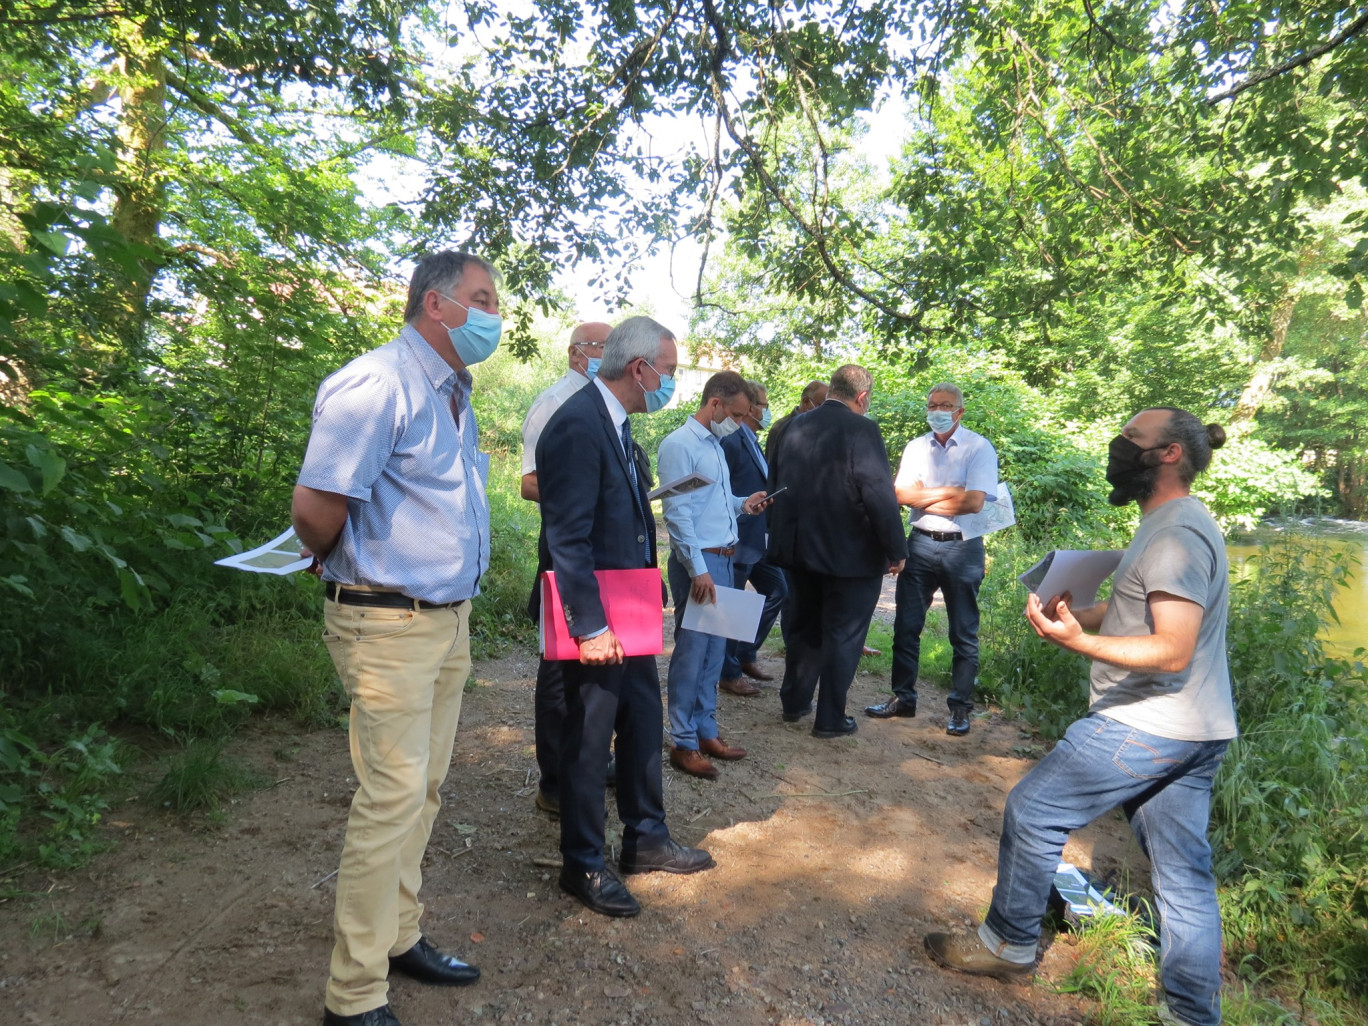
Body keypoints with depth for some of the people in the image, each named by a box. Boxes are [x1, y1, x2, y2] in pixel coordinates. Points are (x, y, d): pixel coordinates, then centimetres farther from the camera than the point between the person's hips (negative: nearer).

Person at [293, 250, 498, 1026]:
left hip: (451, 619, 9)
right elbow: (315, 508, -21)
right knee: (393, 798, -2)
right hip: (392, 625, -9)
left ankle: (399, 935, 34)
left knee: (423, 790, 17)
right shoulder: (377, 384, -17)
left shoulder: (454, 395, 13)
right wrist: (355, 570, -3)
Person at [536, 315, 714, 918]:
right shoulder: (577, 426, -21)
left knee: (643, 721, 19)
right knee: (589, 739, 5)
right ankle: (582, 866, 24)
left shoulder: (615, 422, 10)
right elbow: (568, 539, -24)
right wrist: (591, 627, -23)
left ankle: (646, 840, 36)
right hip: (597, 619, -10)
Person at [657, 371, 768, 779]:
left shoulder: (714, 445, 15)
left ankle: (706, 731, 25)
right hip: (698, 563, -9)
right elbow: (678, 513, -17)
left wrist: (742, 504, 6)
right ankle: (683, 743, 9)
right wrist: (699, 569, -20)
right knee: (691, 652, -2)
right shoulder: (679, 445, -12)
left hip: (723, 560, 9)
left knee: (715, 651, 14)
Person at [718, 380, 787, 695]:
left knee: (777, 591, 17)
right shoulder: (731, 440, -18)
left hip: (758, 539, 10)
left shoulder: (751, 440, 12)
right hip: (737, 541, -10)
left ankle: (747, 654, 31)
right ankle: (729, 675, 18)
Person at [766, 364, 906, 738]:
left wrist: (784, 536, 24)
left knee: (805, 626, 20)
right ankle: (830, 718, 15)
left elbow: (775, 483, 13)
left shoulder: (796, 426, 5)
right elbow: (880, 494, -19)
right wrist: (896, 550, -10)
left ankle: (794, 703, 32)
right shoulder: (861, 428, -16)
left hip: (800, 547, 6)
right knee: (843, 635, 7)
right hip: (852, 553, -6)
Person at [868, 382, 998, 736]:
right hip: (920, 544, 4)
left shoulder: (979, 448, -5)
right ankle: (902, 698, 19)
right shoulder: (916, 447, 7)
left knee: (964, 633, 5)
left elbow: (975, 501, -17)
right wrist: (949, 491, -12)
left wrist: (923, 499, -9)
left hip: (962, 548, -4)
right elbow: (901, 495, -4)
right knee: (906, 625, 7)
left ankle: (961, 708, 15)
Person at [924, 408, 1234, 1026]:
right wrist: (1075, 616, 6)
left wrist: (1078, 642, -35)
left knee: (1032, 811, 1)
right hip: (1196, 735, 10)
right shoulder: (1176, 525, 14)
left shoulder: (1176, 535, -18)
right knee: (1183, 875, 14)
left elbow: (1174, 652, -25)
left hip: (1146, 725, -10)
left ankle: (1009, 943, 18)